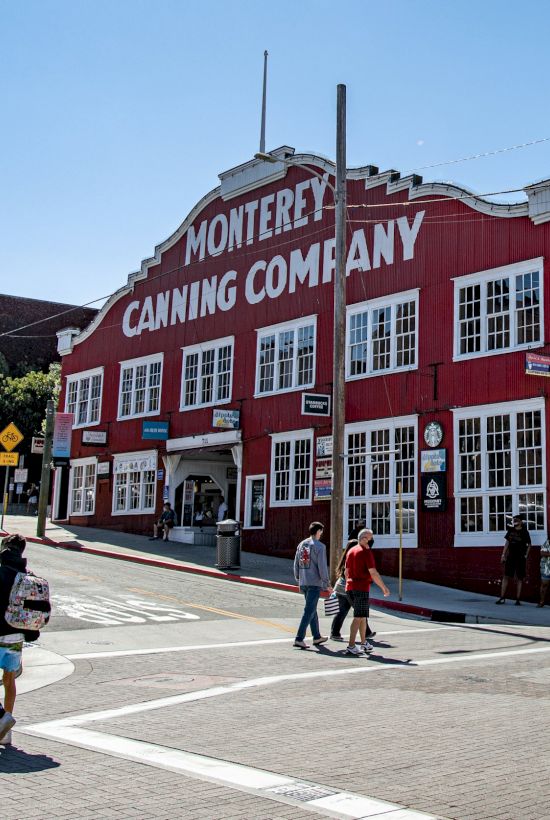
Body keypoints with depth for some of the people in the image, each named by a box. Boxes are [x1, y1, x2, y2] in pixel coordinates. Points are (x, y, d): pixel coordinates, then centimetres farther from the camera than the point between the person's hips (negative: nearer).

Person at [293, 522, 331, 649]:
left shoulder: (301, 544, 11)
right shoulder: (319, 546, -10)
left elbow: (296, 564, 14)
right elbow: (322, 566, -13)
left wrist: (298, 581, 22)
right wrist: (327, 583, -6)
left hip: (303, 582, 7)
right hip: (315, 583, -7)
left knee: (312, 610, 18)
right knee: (309, 611, -6)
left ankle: (317, 636, 27)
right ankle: (299, 638, -11)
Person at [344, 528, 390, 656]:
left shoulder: (351, 551, 15)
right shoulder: (366, 552, -10)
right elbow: (373, 573, -15)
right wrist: (384, 587, -7)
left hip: (350, 588, 8)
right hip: (361, 589, -8)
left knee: (362, 616, 19)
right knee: (358, 617, -8)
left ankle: (364, 643, 26)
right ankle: (351, 647, -12)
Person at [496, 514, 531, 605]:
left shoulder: (524, 532, -2)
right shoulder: (510, 530, 8)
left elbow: (528, 545, 2)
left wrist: (526, 555, -5)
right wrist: (503, 554, 9)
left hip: (520, 558, -3)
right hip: (510, 557, 3)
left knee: (519, 578, 2)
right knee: (506, 576, 0)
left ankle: (518, 599, 5)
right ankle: (502, 598, 4)